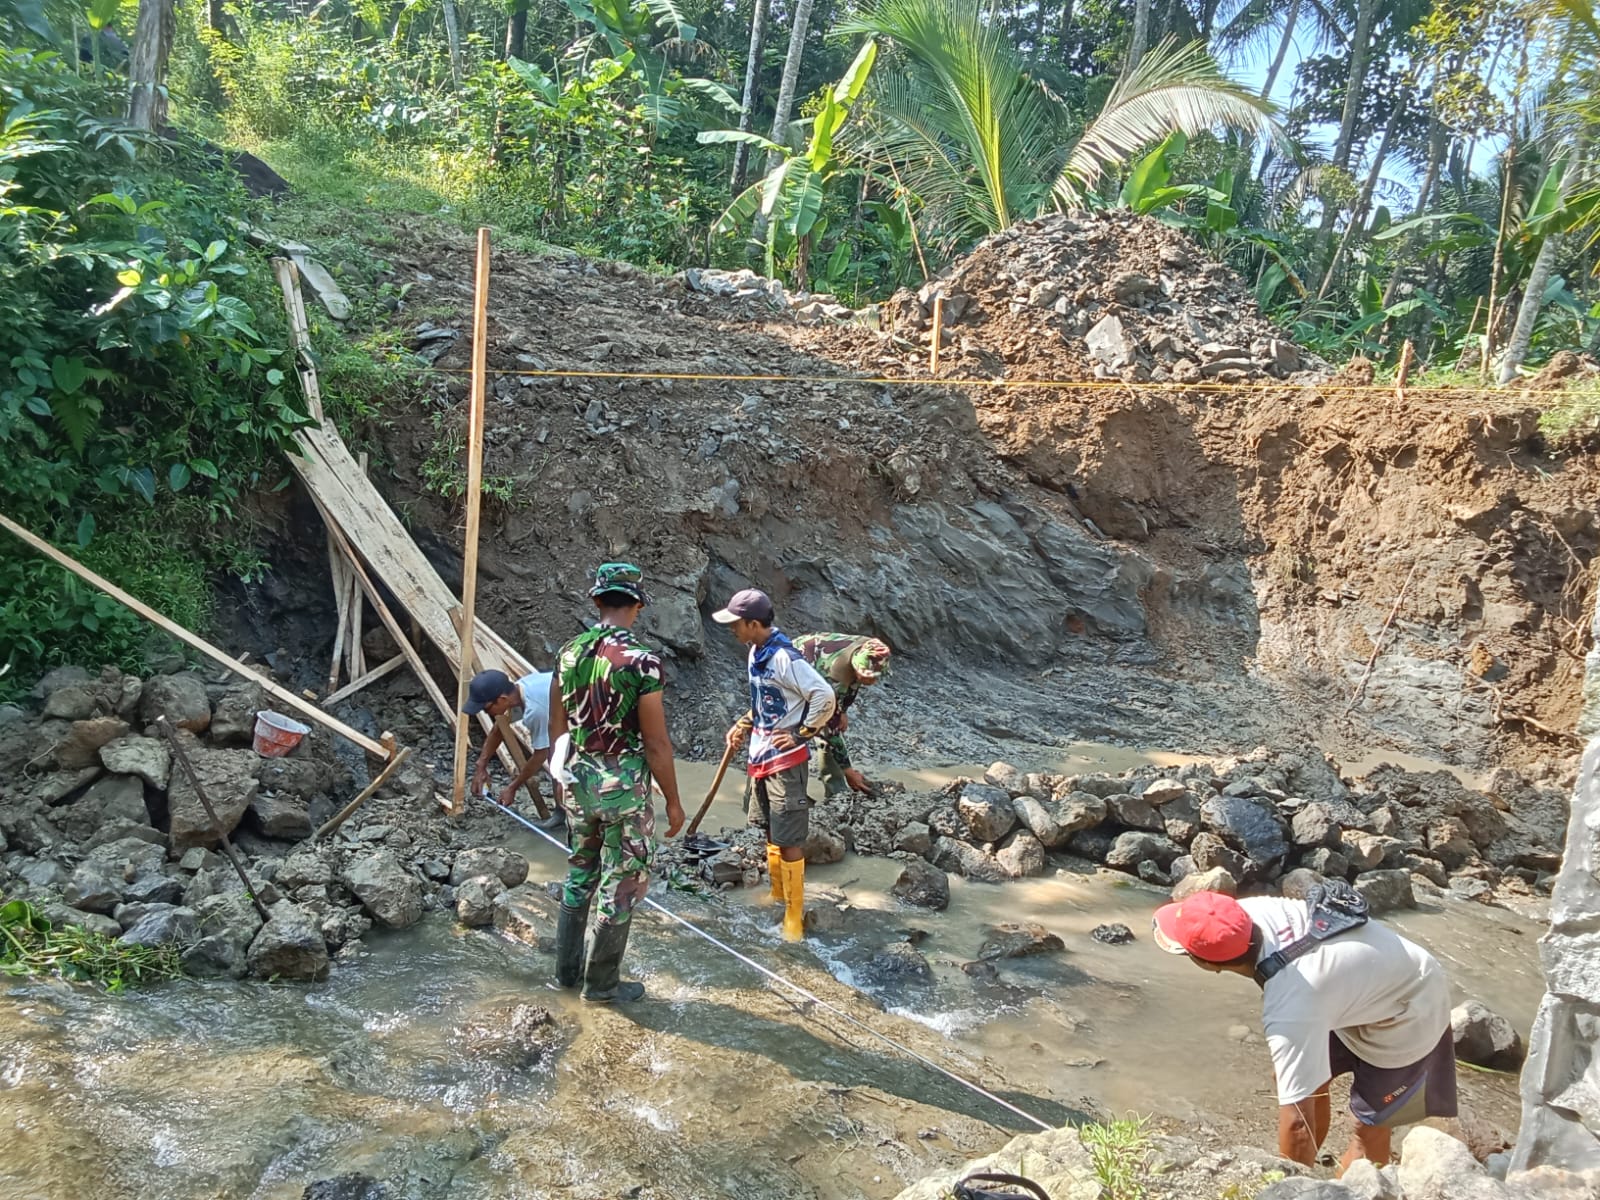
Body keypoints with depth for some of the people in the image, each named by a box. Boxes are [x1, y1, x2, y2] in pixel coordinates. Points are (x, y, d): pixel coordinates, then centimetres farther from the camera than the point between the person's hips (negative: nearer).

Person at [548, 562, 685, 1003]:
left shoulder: (569, 652, -1)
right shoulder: (642, 661, -19)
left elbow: (557, 728, 8)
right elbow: (656, 744, -17)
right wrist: (673, 801, -5)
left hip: (578, 781, 6)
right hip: (624, 786, -6)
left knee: (580, 874, 22)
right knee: (622, 884, 9)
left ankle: (567, 968, 33)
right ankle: (602, 983, 19)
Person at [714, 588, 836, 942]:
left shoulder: (784, 657, -22)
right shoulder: (756, 652, 6)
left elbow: (824, 696, -26)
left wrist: (803, 734, -18)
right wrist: (744, 725, 10)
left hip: (785, 760, -9)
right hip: (760, 756, 10)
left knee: (788, 840, -3)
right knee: (770, 831, 21)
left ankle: (795, 914, 6)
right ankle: (778, 894, 37)